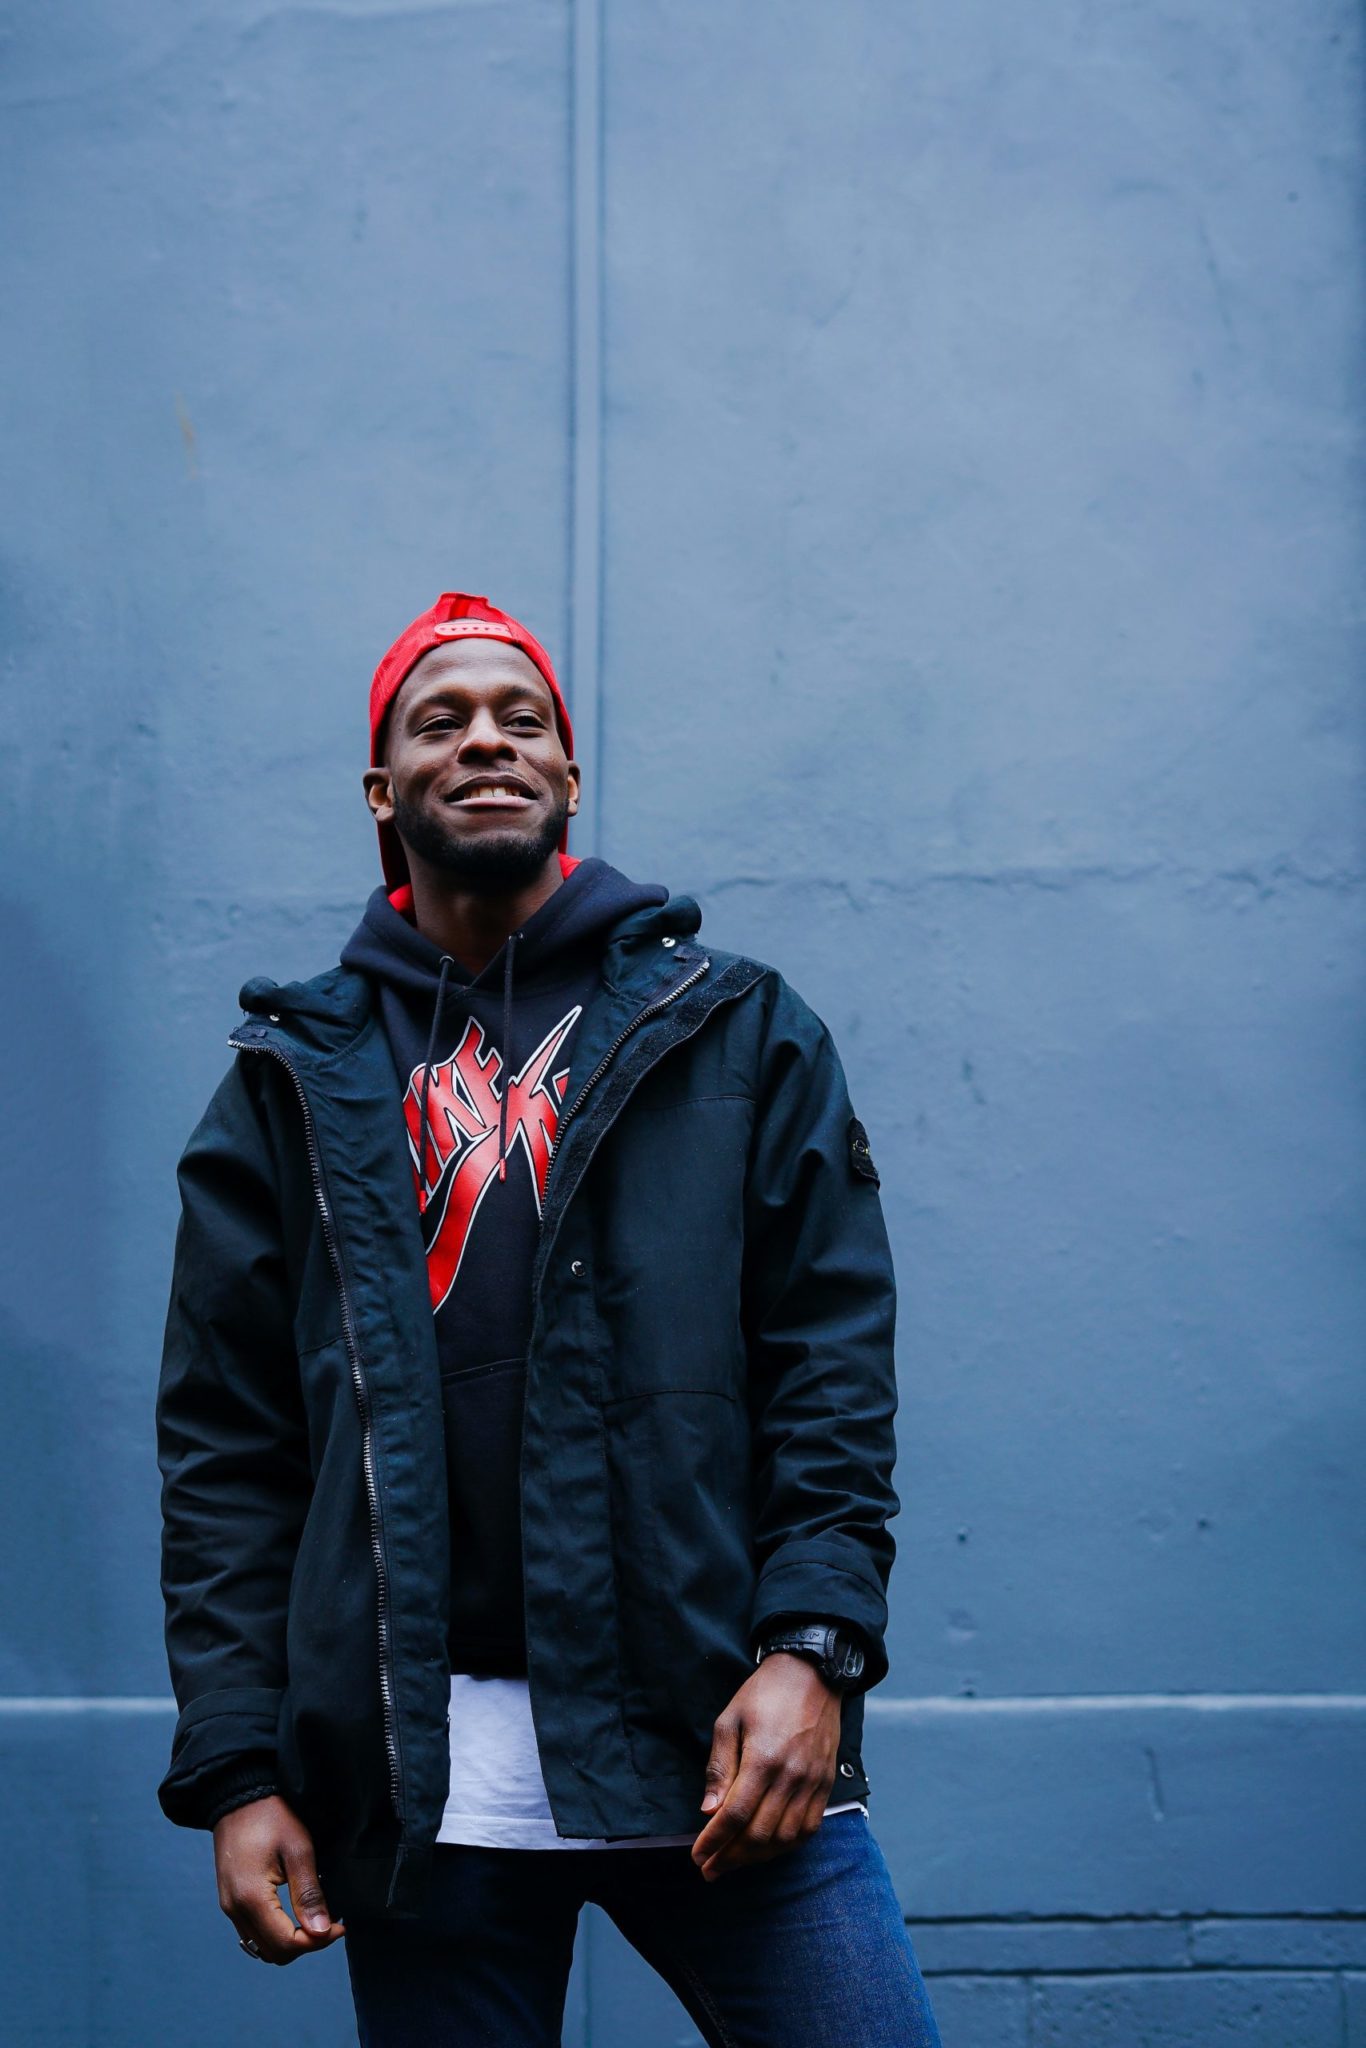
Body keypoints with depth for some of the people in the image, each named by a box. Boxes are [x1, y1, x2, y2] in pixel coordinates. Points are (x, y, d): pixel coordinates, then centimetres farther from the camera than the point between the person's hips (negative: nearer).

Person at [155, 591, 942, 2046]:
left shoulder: (739, 1034, 10)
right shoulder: (296, 1079, 11)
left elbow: (834, 1358, 3)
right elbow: (223, 1442, 7)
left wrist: (813, 1643, -11)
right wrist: (235, 1765, -2)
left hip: (715, 1741, 0)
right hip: (418, 1777, 1)